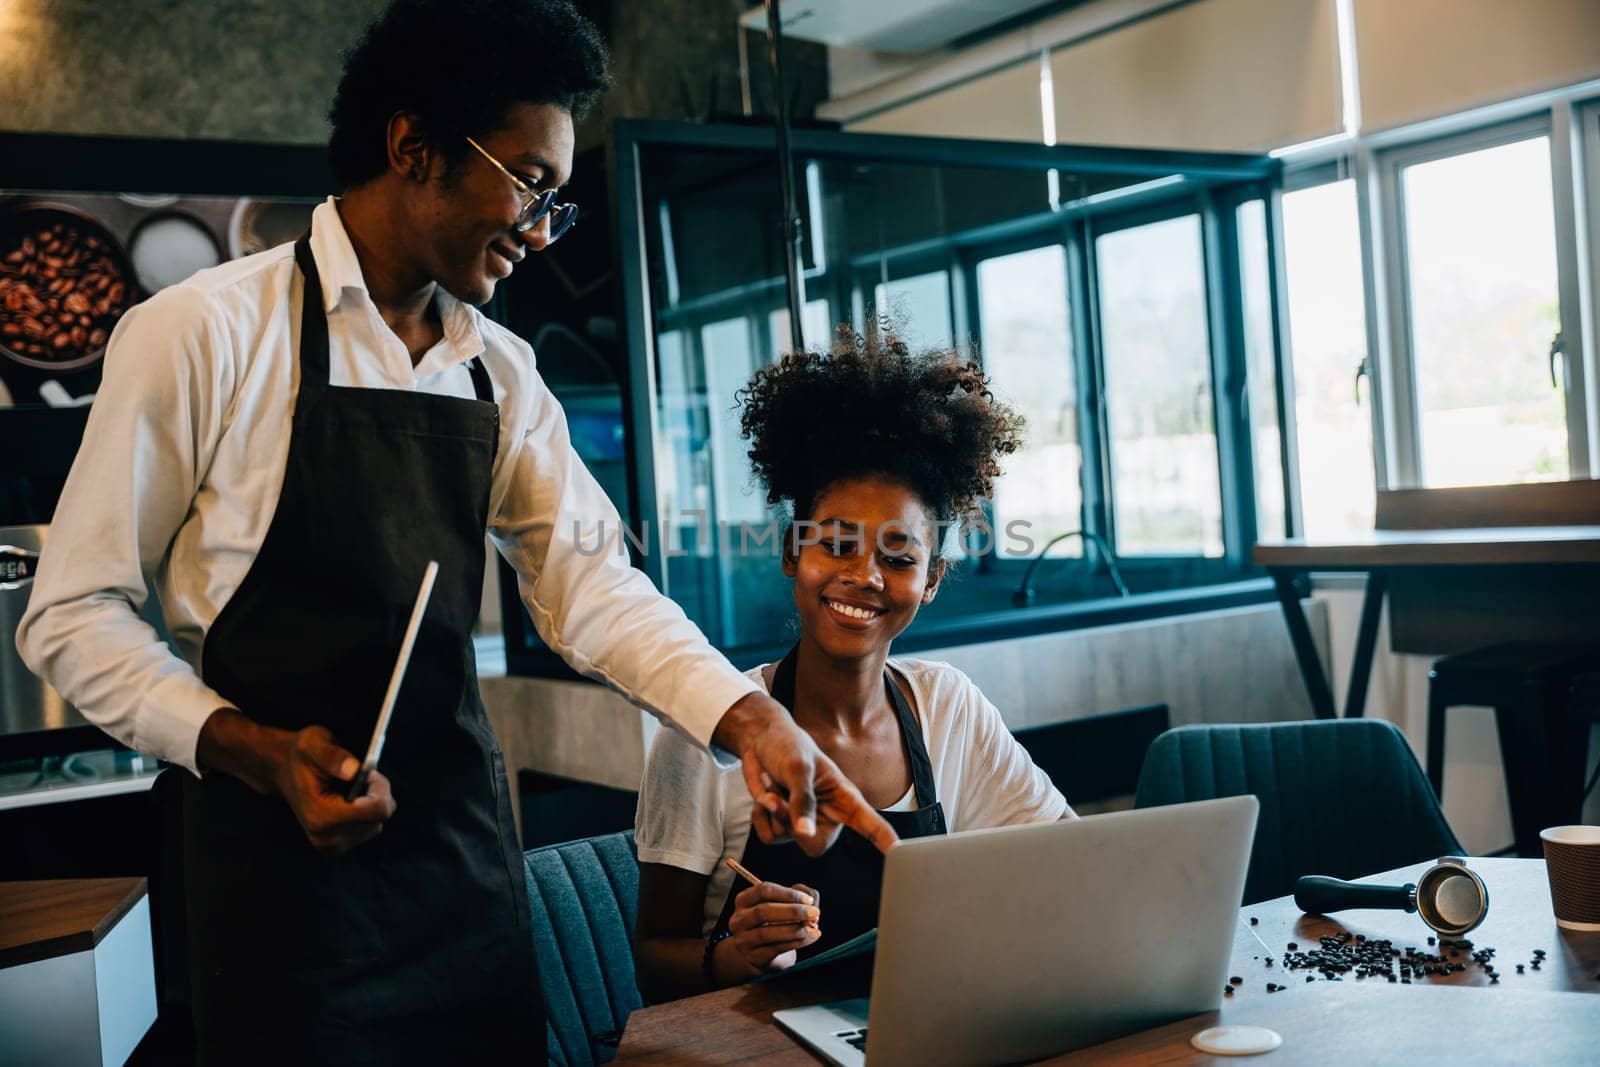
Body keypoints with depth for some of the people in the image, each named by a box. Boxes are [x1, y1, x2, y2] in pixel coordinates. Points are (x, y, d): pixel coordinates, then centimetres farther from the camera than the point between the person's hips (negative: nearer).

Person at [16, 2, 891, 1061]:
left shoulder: (500, 371, 6)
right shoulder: (202, 334, -11)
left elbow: (586, 581, 0)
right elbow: (74, 613, -8)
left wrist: (746, 715, -14)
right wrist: (256, 752, -21)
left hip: (467, 843, 6)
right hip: (286, 853, -5)